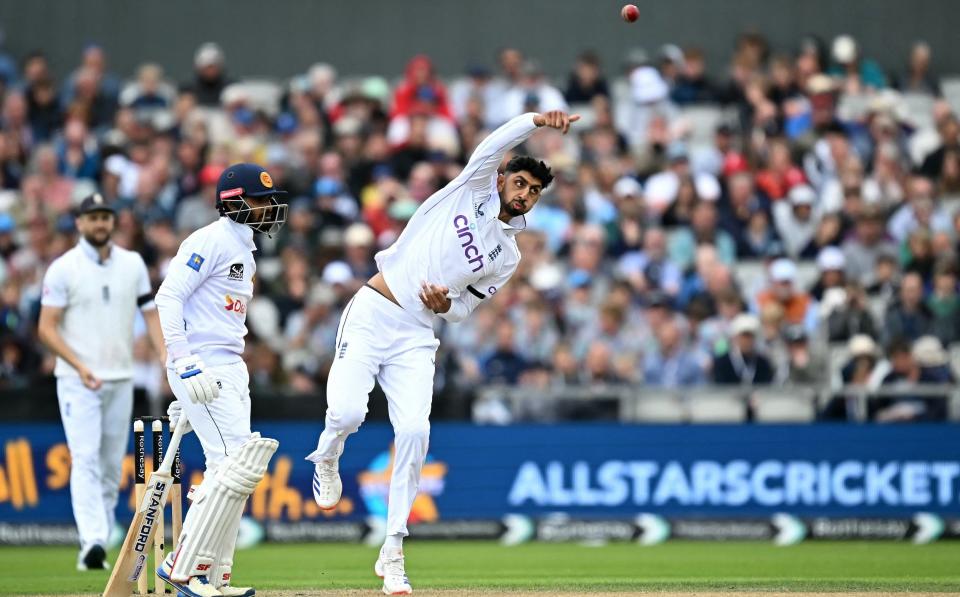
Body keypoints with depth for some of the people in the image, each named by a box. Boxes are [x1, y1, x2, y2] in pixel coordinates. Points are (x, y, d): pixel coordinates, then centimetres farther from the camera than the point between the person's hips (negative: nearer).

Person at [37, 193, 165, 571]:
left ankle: (97, 544, 14)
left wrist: (167, 356, -10)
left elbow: (151, 313, 8)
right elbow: (46, 328, -8)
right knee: (86, 459, -16)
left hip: (121, 380, 5)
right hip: (77, 381, -5)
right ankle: (92, 543, -26)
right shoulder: (63, 268, -5)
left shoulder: (132, 264, 8)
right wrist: (80, 366, -20)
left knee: (113, 466, 6)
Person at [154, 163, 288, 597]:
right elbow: (169, 296, -17)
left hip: (231, 368, 10)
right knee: (235, 466, -15)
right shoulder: (212, 240, -10)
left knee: (230, 471, 8)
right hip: (204, 366, -10)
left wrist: (186, 396, 22)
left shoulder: (244, 248, 20)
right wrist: (185, 364, -25)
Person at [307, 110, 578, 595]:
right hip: (371, 313, -3)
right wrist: (540, 121, -21)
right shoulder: (475, 187, 7)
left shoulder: (508, 257, 15)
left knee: (414, 430, -16)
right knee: (347, 413, -20)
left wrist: (445, 303, -7)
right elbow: (497, 143, -8)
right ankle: (327, 460, 19)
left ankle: (393, 552, -8)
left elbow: (463, 308, 15)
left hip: (416, 334, 3)